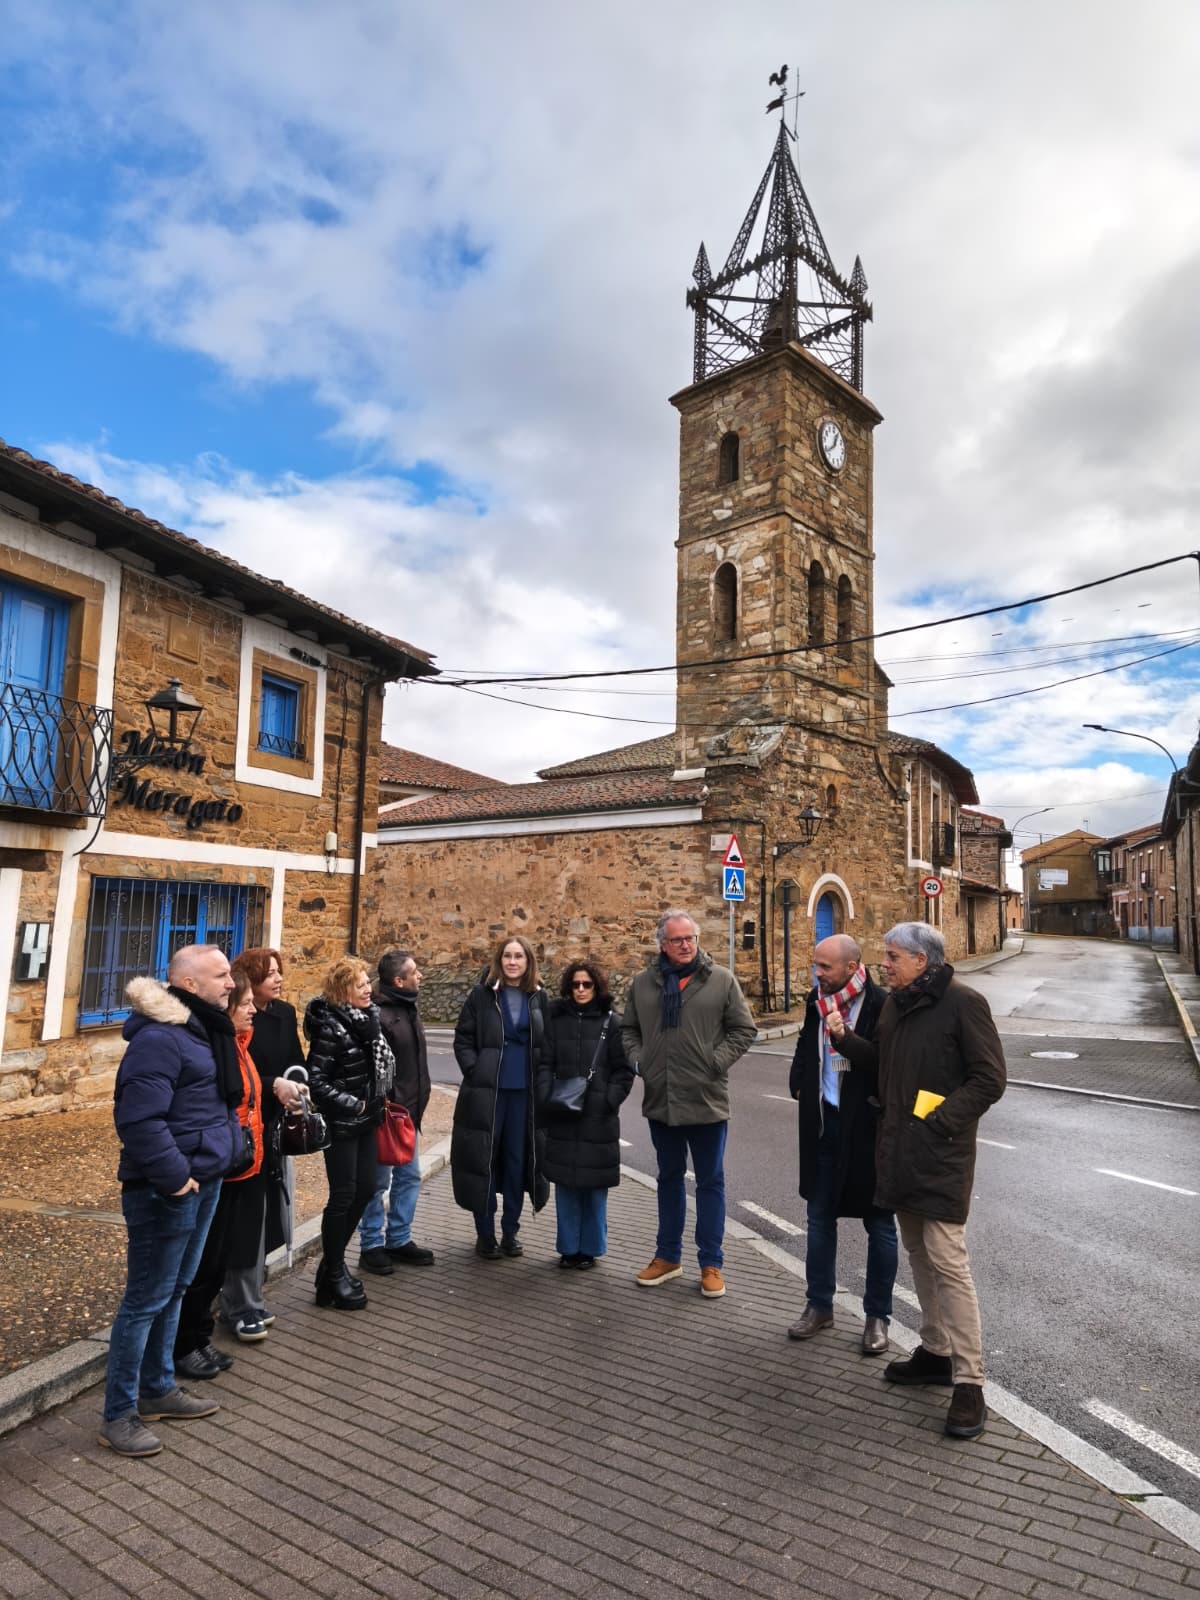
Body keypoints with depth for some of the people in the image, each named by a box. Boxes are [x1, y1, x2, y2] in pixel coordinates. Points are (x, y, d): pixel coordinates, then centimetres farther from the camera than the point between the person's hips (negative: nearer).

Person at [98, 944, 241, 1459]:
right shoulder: (159, 1038, -22)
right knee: (147, 1299, 3)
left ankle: (157, 1389, 35)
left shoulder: (204, 1028, 10)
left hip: (205, 1181, 9)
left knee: (174, 1291, 20)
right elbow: (137, 1118, -27)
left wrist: (229, 1148, 12)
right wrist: (174, 1176, -22)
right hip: (167, 1191, -9)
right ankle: (119, 1415, 17)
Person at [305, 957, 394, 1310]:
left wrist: (377, 1103, 9)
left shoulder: (369, 1018, 4)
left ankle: (333, 1262, 29)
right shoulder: (330, 1027, -19)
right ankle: (332, 1276, 16)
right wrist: (353, 1105, -16)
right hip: (341, 1124, -8)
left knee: (365, 1189, 13)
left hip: (366, 1121, 8)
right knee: (343, 1196, 1)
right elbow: (316, 1082, -20)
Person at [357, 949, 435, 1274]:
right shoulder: (379, 1014, -20)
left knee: (409, 1177, 16)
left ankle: (399, 1240, 28)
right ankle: (371, 1246, 18)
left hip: (409, 1112, 9)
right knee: (379, 1181, 4)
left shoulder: (408, 1009, 10)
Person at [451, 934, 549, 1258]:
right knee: (483, 1160, 3)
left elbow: (549, 1044, 12)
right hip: (486, 1092, -2)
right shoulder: (481, 995, -2)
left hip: (526, 1092, 2)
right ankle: (485, 1235, 17)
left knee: (518, 1161, 9)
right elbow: (463, 1040, 0)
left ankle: (510, 1232, 23)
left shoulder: (539, 998, 5)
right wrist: (475, 1073, -9)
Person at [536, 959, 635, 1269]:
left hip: (599, 1117, -2)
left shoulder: (610, 1022, 0)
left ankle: (590, 1248, 19)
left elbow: (622, 1070, 0)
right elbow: (545, 1064, 4)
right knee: (565, 1183, 8)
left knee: (595, 1185, 4)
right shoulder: (556, 1019, 5)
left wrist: (609, 1100, -12)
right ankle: (569, 1247, 22)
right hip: (562, 1116, 2)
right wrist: (546, 1098, -9)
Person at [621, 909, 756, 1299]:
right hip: (660, 1099, 3)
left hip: (706, 1100, -3)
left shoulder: (721, 980, -4)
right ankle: (668, 1255, 32)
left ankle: (711, 1263, 22)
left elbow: (744, 1030, -2)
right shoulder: (643, 982, 4)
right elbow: (628, 1028, 12)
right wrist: (637, 1059, -3)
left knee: (710, 1181, 9)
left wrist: (717, 1061, -12)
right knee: (669, 1178, 18)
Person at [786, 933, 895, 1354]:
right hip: (823, 1123, 6)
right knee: (820, 1217, 15)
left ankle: (877, 1315, 25)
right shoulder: (817, 1001, 2)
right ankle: (819, 1305, 30)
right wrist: (800, 1087, 7)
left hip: (866, 1128, -6)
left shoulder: (881, 1006, -18)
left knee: (878, 1223, 11)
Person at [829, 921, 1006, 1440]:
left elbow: (989, 1080, -13)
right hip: (898, 1149, 8)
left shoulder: (963, 1003, -13)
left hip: (942, 1154, -8)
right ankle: (935, 1350, 32)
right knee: (917, 1253, 17)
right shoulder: (895, 1003, 11)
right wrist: (846, 1039, 2)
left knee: (947, 1260, -7)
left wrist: (938, 1120, -18)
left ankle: (968, 1381, 5)